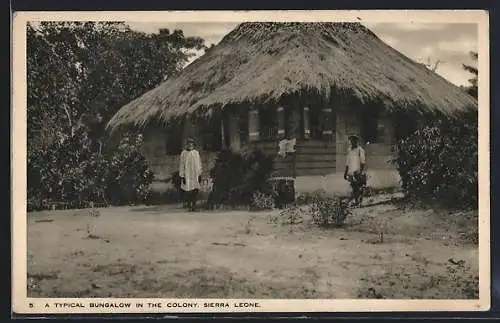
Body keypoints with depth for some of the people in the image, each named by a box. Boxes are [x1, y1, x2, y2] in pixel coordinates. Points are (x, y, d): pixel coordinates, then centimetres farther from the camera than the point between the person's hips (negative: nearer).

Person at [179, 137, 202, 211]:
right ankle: (189, 205, 8)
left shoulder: (196, 153, 9)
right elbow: (181, 165, 3)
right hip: (187, 174, -2)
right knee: (187, 190, -5)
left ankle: (194, 205, 4)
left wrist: (200, 174, 7)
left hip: (195, 174, 2)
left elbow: (199, 164, 12)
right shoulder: (183, 153, 2)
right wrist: (182, 176, -3)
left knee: (195, 190, -4)